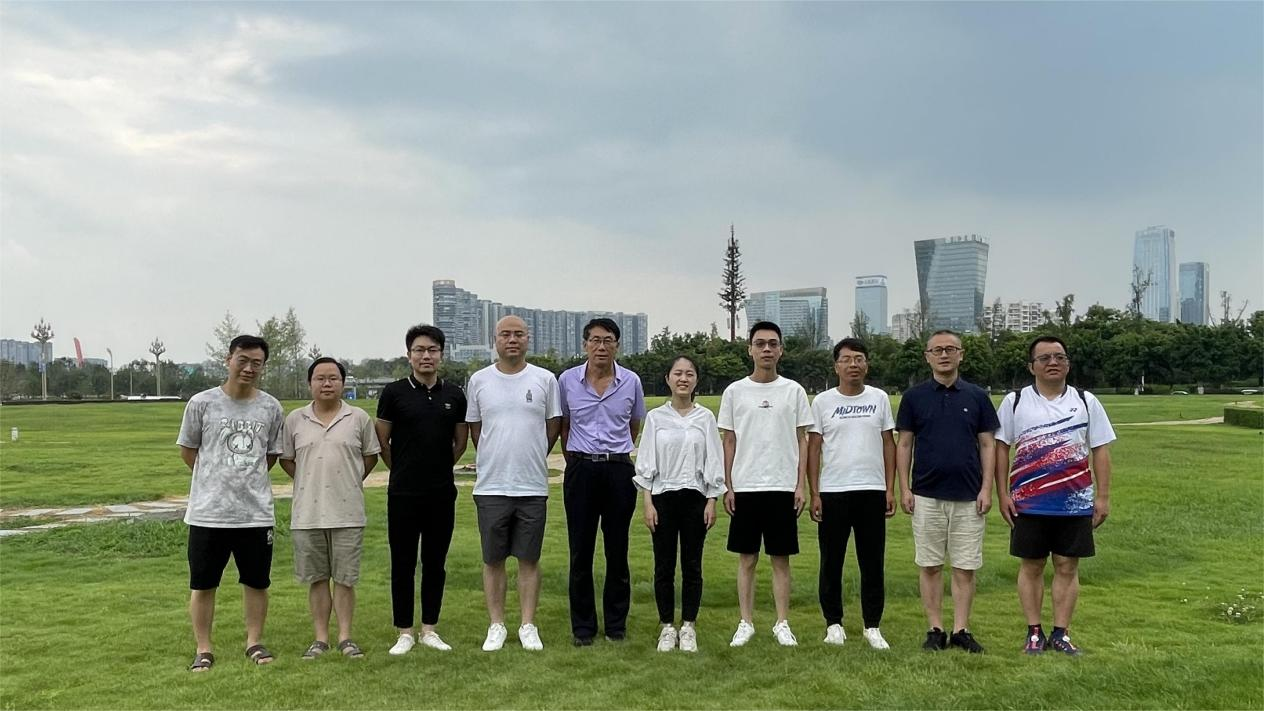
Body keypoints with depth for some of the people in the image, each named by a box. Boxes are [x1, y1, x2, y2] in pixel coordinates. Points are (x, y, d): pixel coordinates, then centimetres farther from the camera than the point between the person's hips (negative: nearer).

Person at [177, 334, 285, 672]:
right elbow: (187, 450, 7)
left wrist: (247, 478, 7)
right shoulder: (202, 403, -4)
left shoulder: (271, 408, 2)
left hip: (256, 512, 2)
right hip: (208, 512, -2)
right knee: (203, 584, 6)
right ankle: (204, 650, 20)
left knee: (257, 582, 11)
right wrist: (217, 479, 8)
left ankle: (254, 642, 26)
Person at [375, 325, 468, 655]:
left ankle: (430, 629, 19)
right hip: (403, 493, -2)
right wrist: (404, 470, 10)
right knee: (403, 563, 4)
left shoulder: (454, 395, 4)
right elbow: (382, 441, 4)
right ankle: (405, 632, 14)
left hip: (442, 492, 2)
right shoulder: (394, 392, -3)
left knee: (435, 563, 9)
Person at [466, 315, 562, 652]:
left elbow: (553, 426, 9)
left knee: (529, 560, 7)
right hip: (491, 486, 1)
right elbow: (475, 428, 12)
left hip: (533, 486, 0)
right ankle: (496, 626, 19)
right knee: (493, 560, 8)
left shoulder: (545, 379, 1)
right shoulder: (479, 380, 2)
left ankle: (528, 626, 17)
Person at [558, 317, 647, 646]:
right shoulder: (567, 380, 0)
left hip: (619, 470, 0)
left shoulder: (631, 382, 0)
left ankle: (616, 624, 19)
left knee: (617, 551, 7)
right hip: (581, 470, 0)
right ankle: (583, 626, 14)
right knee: (581, 551, 4)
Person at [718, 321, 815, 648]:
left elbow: (802, 440, 5)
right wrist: (727, 486, 1)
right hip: (745, 488, 0)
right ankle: (746, 623, 14)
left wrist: (801, 485, -2)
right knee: (747, 558, 6)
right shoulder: (734, 392, 4)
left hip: (783, 487, 0)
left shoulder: (793, 391, 4)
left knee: (781, 558, 6)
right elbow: (729, 441, 6)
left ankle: (782, 624, 14)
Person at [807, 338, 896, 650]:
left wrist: (890, 489, 2)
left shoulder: (879, 398, 7)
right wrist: (814, 494, -4)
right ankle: (833, 624, 18)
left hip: (872, 492, 1)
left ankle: (872, 626, 16)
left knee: (873, 563, 5)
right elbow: (813, 448, 2)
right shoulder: (822, 401, 2)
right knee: (831, 562, 6)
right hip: (832, 492, -1)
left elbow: (889, 444, 8)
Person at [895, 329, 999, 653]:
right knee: (929, 565, 4)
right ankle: (935, 629, 13)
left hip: (968, 497, 1)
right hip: (926, 495, 0)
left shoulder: (976, 396, 5)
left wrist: (987, 488, -4)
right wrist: (904, 488, -3)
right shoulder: (914, 396, 3)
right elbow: (904, 444, 4)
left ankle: (961, 630, 13)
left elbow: (987, 445, 5)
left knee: (965, 566, 4)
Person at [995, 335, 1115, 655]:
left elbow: (1100, 450, 6)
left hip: (1075, 503, 1)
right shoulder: (1014, 402, 2)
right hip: (1028, 503, -1)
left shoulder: (1086, 401, 5)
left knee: (1067, 566, 5)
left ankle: (1061, 634, 14)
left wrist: (1103, 496, 0)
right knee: (1031, 565, 5)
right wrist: (1003, 494, -3)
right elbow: (1001, 447, 3)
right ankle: (1034, 633, 15)